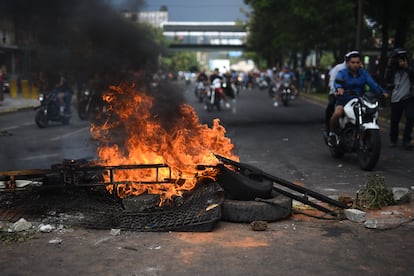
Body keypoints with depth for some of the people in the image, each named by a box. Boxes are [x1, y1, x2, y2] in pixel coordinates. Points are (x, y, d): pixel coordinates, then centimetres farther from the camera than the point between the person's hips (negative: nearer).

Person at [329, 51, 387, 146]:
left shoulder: (364, 73, 8)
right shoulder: (342, 73, -3)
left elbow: (372, 83, -7)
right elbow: (337, 81, -25)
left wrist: (382, 92, -26)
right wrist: (339, 88, -49)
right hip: (344, 100, -4)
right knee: (337, 113, -33)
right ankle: (332, 133, -6)